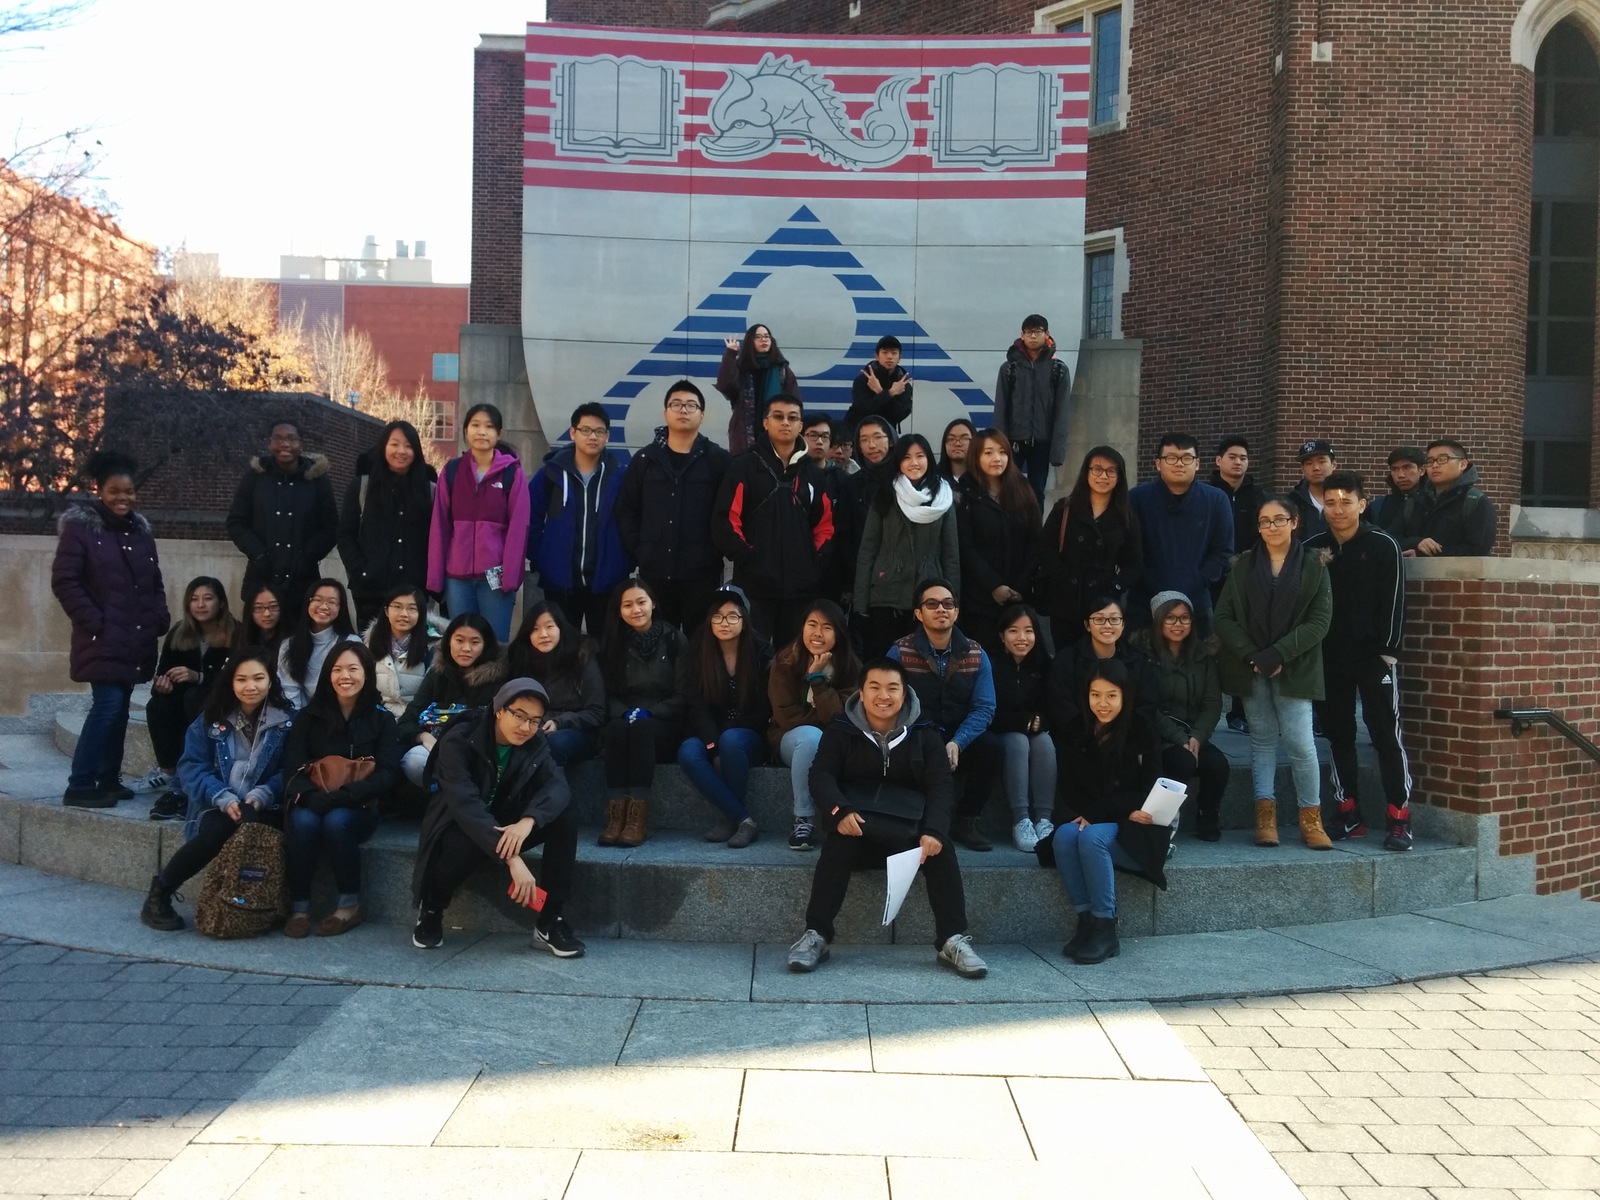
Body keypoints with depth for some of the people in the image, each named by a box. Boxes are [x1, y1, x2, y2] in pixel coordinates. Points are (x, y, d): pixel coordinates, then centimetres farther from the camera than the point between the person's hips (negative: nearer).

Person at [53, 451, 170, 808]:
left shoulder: (140, 531, 14)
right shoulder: (80, 527, -6)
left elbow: (154, 582, 21)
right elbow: (64, 581, -11)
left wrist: (159, 619, 8)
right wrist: (93, 622, -15)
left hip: (136, 639, 7)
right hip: (103, 639, -7)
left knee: (120, 708, 10)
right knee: (107, 705, -13)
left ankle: (108, 779, 20)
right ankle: (79, 786, -6)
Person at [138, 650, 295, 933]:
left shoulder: (287, 719, 3)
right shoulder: (212, 719, 6)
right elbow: (191, 767, -1)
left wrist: (261, 796, -19)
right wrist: (223, 798, -17)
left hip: (263, 809, -1)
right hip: (217, 807, 1)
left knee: (248, 826, -36)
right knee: (218, 830, -32)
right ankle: (160, 891, -11)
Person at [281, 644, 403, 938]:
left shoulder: (381, 718, 2)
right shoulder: (309, 716, 7)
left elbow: (388, 775, -8)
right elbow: (293, 767, -1)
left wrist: (340, 797, -23)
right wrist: (314, 797, -24)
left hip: (359, 808, -1)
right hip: (312, 804, 1)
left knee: (336, 821, -33)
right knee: (303, 822, -32)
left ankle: (350, 905, -16)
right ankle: (299, 908, -20)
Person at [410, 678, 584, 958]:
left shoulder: (535, 745, -8)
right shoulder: (459, 740, -24)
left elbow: (558, 786, -24)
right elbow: (465, 803, -37)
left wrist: (528, 821, -47)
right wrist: (512, 859, -48)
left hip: (505, 825, 4)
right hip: (460, 826, -4)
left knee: (564, 817, -22)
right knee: (464, 846, -40)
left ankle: (550, 921, -16)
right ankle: (430, 910, -6)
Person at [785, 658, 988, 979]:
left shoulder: (924, 734, 8)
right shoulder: (840, 730, 7)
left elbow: (940, 787, -2)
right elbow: (821, 775, -4)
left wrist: (934, 830, -23)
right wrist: (840, 811, -27)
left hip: (910, 825, 1)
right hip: (857, 824, -1)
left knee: (941, 851, -28)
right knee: (837, 846, -33)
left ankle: (953, 941, -23)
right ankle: (815, 936, -28)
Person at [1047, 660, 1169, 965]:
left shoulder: (1142, 735, -3)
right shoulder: (1075, 734, 8)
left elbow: (1145, 795, -6)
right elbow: (1070, 790, 6)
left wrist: (1097, 814, -17)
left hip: (1131, 829, -3)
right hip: (1085, 820, 3)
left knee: (1092, 837, -34)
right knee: (1064, 837, -30)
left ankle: (1105, 929, -26)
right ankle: (1085, 918, -24)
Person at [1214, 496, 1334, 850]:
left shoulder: (1314, 564, 2)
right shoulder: (1243, 565, 7)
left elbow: (1319, 620, -5)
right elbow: (1224, 617, 2)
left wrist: (1278, 654, -14)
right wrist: (1251, 655, -11)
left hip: (1295, 668, -2)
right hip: (1251, 667, 2)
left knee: (1300, 742, -8)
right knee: (1262, 740, 6)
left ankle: (1311, 819, 4)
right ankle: (1266, 816, 8)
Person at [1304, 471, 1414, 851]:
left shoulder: (1383, 546, -4)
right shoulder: (1312, 548, 5)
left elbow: (1393, 601, -6)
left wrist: (1388, 649, -12)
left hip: (1375, 655, -4)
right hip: (1329, 658, 4)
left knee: (1386, 736, -4)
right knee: (1339, 736, 8)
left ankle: (1399, 819, 0)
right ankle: (1349, 815, 16)